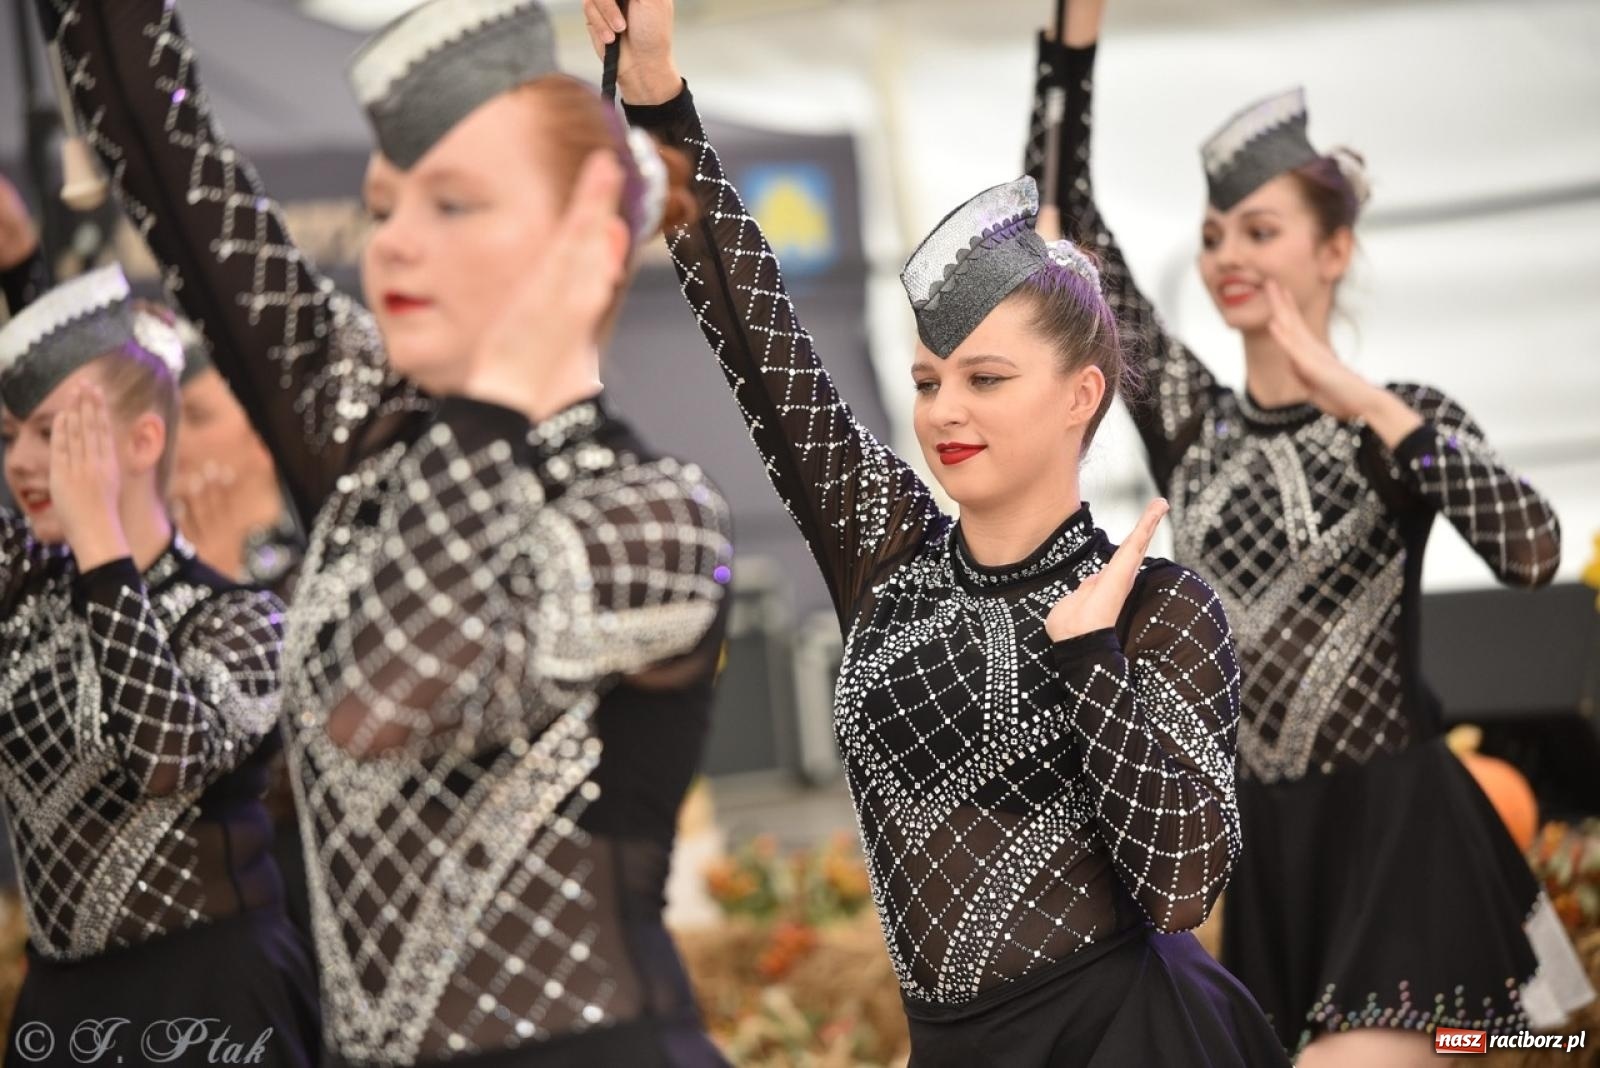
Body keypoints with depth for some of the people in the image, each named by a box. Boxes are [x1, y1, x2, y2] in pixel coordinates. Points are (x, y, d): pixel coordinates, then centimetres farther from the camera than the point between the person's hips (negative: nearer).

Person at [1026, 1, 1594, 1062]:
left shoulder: (1406, 419, -2)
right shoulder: (1190, 418, 7)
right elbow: (1074, 223, 3)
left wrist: (1360, 400, -22)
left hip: (1397, 833, -4)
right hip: (1267, 840, 5)